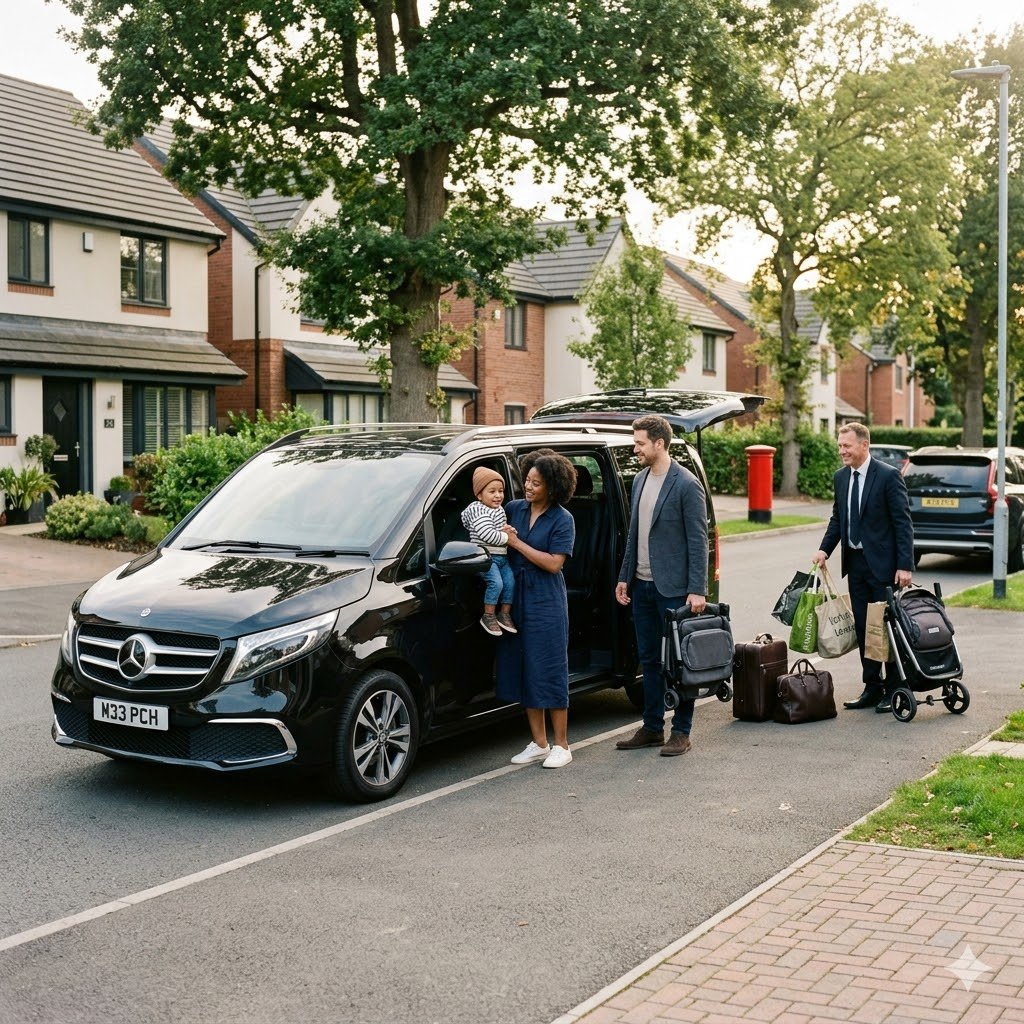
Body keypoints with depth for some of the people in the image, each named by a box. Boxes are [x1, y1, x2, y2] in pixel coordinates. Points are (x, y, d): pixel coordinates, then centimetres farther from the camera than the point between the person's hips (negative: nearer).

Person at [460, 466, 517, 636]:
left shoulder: (500, 509, 13)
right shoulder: (479, 511, -15)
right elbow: (488, 535, -26)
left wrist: (507, 530, 6)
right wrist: (507, 537, -13)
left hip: (502, 556, 8)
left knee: (510, 582, 0)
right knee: (496, 583, -20)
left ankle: (504, 614, 16)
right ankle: (488, 616, -5)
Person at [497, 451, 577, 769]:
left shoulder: (562, 519, -6)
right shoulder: (513, 509, 8)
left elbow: (554, 563, -14)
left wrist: (517, 543, -14)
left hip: (547, 604, -5)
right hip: (516, 600, 6)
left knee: (550, 673, -2)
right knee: (524, 672, 9)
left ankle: (561, 746, 8)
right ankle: (538, 744, 19)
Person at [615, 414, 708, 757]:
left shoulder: (686, 484, -12)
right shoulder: (640, 480, 11)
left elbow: (698, 540, -14)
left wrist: (697, 590, -18)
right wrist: (624, 577, 14)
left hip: (673, 587, -7)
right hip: (642, 586, 8)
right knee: (649, 659, 13)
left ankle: (681, 732, 10)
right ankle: (652, 728, 22)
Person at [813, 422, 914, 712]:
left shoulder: (889, 476, -12)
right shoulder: (841, 477, 9)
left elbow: (903, 522, -12)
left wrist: (905, 565, -17)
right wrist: (825, 549, 0)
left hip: (882, 563, -6)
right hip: (855, 562, 6)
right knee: (862, 628, 10)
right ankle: (872, 688, 18)